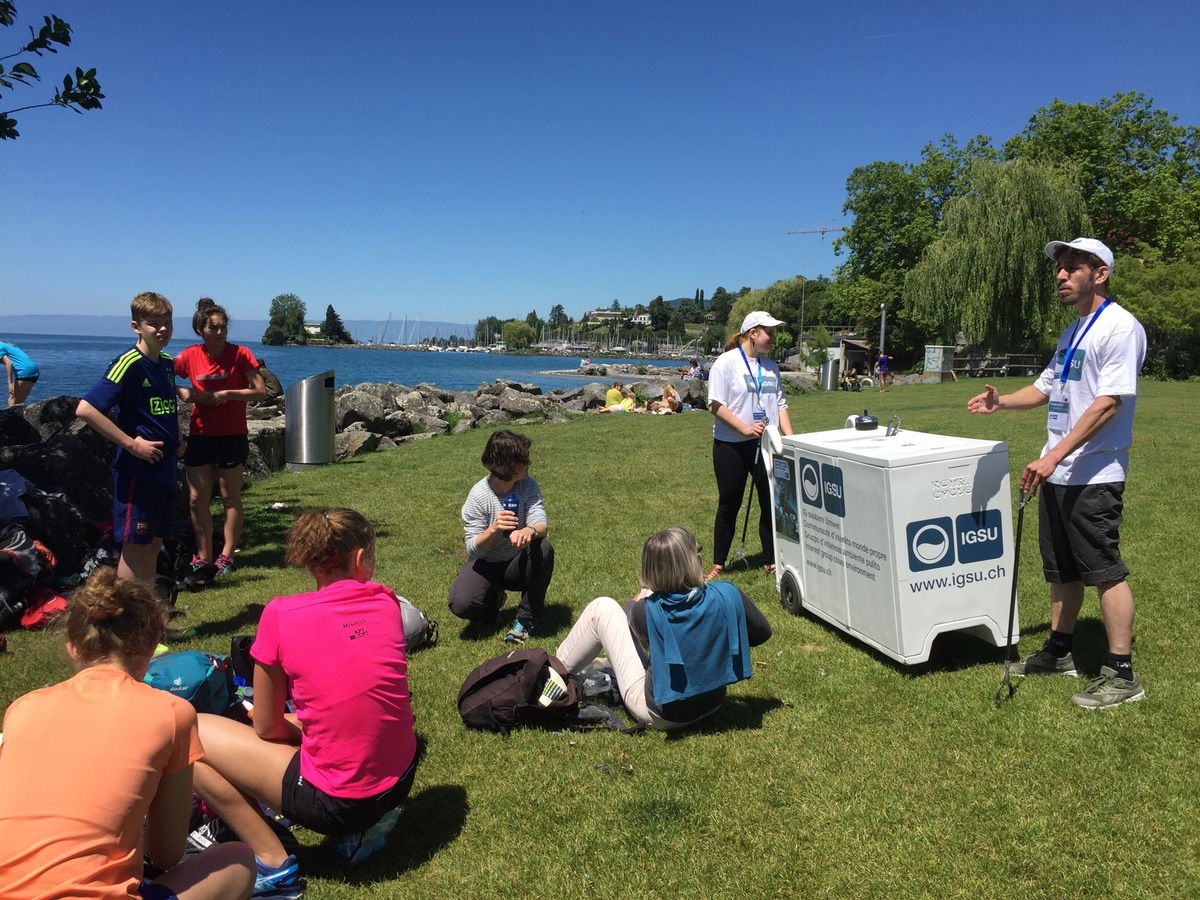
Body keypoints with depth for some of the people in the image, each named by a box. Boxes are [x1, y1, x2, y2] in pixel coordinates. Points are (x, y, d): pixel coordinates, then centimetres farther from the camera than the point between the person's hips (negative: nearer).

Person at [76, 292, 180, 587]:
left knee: (154, 544, 16)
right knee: (134, 546, 1)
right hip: (137, 470, -8)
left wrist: (174, 440, 10)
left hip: (165, 469, 8)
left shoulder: (167, 363, 9)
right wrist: (131, 443, -21)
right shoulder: (129, 363, -15)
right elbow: (85, 409, -23)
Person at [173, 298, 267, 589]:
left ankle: (226, 558, 16)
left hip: (232, 437, -3)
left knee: (230, 497, 6)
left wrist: (226, 394, -19)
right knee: (197, 499, 3)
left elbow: (260, 391, -10)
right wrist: (182, 391, -11)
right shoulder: (190, 356, 0)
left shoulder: (240, 354, -8)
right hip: (199, 436, 3)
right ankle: (203, 560, 14)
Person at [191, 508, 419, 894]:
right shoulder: (386, 601, 0)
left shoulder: (280, 615, -11)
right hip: (401, 781, 5)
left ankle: (274, 864, 4)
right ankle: (367, 821, 16)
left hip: (337, 802, -5)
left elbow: (267, 729, 1)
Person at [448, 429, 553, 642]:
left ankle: (526, 618, -12)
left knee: (544, 549, -31)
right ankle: (493, 599, 10)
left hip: (518, 563, 2)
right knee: (461, 604, -29)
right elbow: (473, 550, -22)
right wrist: (493, 529, -42)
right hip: (486, 564, -2)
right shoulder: (478, 496, -21)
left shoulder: (528, 486, -13)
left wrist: (530, 531, -50)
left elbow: (541, 523, -25)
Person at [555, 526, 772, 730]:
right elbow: (762, 632, 0)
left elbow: (629, 613, 2)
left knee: (602, 608, 0)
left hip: (661, 715, -4)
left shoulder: (647, 610, -24)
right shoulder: (728, 595, -20)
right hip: (710, 705, 4)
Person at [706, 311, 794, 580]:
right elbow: (716, 405, -14)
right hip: (731, 446, -5)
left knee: (772, 503, 6)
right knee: (729, 505, 6)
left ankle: (772, 562, 20)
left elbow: (780, 404, 14)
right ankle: (718, 564, 20)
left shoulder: (770, 366, 10)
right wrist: (745, 428, -22)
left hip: (765, 445, 5)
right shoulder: (726, 362, -8)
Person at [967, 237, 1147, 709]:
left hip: (1094, 474, -9)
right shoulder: (1073, 332, 16)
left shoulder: (1120, 328, -13)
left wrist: (1054, 455, -26)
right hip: (1056, 472, 9)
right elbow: (1046, 386, 24)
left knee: (1106, 572, -2)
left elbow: (1108, 403, -21)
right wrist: (1001, 400, 5)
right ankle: (1059, 651, 30)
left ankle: (1121, 674, 8)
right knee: (1062, 569, 17)